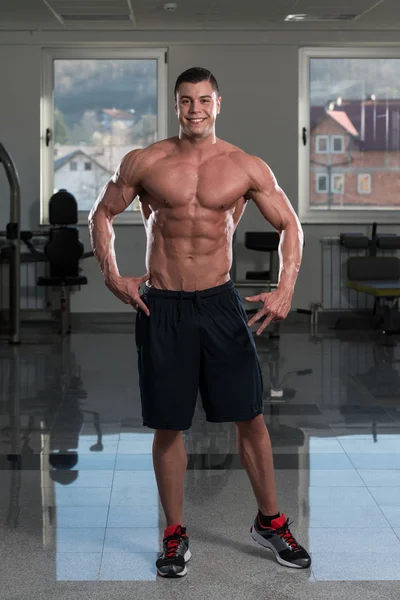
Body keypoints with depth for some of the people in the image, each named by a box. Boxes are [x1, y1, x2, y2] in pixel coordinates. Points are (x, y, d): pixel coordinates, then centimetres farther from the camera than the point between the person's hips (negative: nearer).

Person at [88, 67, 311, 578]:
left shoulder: (247, 168, 0)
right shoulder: (145, 163, 0)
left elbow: (289, 226, 8)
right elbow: (102, 215, 10)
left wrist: (286, 289, -4)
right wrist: (111, 275, -2)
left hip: (220, 304, 1)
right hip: (160, 307, 0)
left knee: (250, 417, 3)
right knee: (168, 426, 5)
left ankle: (269, 521, 22)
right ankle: (175, 535, 19)